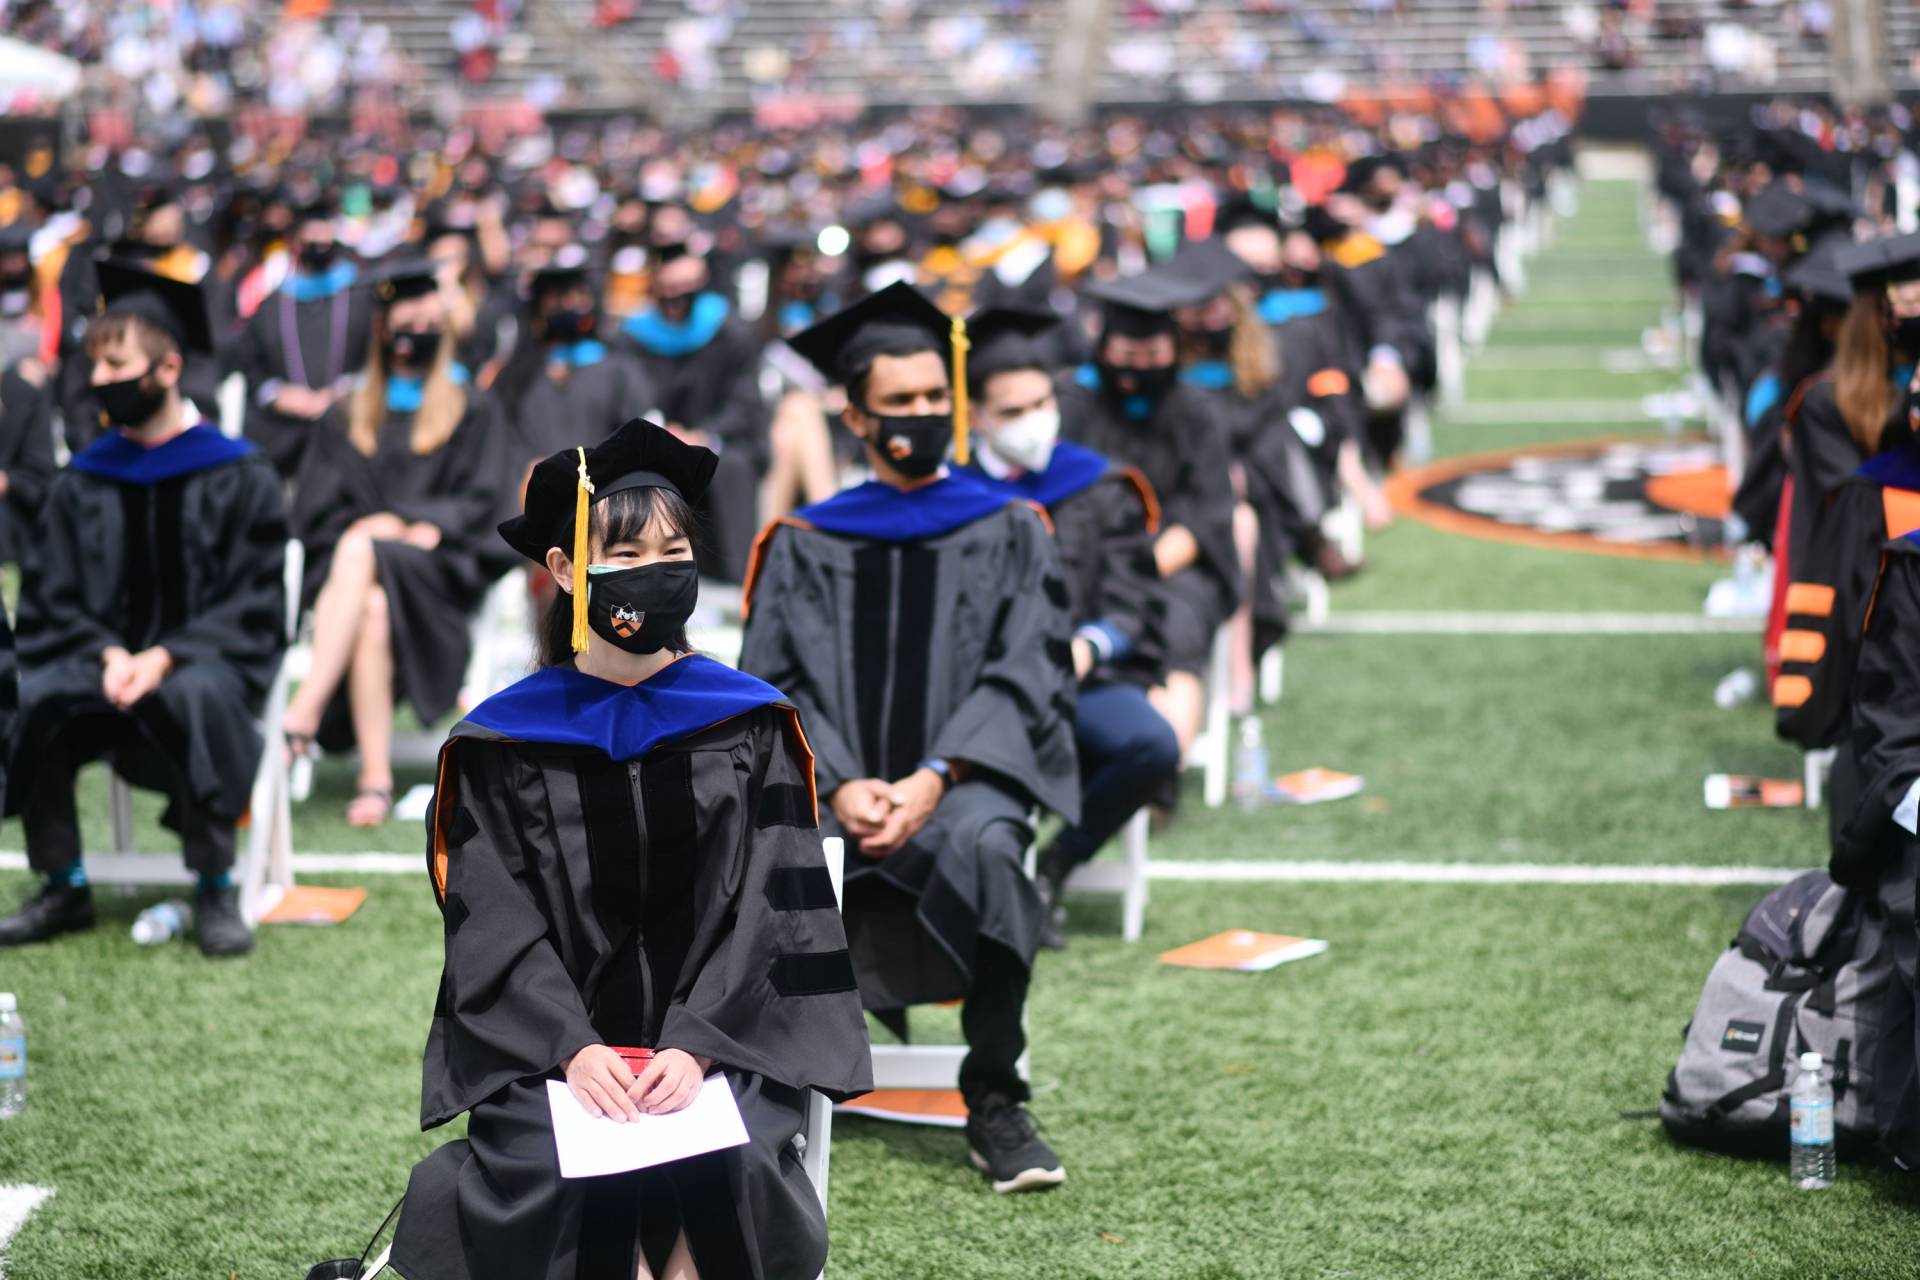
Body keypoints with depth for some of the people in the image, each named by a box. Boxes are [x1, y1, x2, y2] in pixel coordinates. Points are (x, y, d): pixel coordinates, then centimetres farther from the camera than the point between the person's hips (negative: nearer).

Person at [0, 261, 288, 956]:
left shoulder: (238, 477, -1)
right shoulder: (81, 483, 8)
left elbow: (250, 608, -4)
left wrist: (164, 658, -19)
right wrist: (109, 656, -13)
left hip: (204, 659, -3)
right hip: (103, 658, 3)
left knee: (198, 694, -39)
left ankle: (217, 889, -24)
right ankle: (63, 886, -12)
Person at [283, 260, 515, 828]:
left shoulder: (472, 412, 18)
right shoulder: (346, 418, 22)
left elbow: (483, 502, 5)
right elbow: (313, 510, 12)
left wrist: (406, 523, -10)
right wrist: (363, 525, -9)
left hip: (437, 572, -2)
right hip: (348, 566, 2)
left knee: (359, 554, -37)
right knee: (372, 611, -37)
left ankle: (303, 716, -47)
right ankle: (375, 778, -45)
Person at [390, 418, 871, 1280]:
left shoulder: (749, 727, 6)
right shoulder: (503, 744, 5)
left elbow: (764, 908, 0)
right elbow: (496, 925, -1)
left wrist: (695, 1048, -15)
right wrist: (573, 1050, -17)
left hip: (718, 1039, 0)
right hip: (548, 1048, 0)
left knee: (727, 1165, -30)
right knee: (549, 1175, -29)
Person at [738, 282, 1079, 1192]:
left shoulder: (1009, 532, 12)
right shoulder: (805, 546, 16)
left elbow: (1025, 676, 1)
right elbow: (773, 683, 6)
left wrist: (934, 778, -15)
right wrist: (838, 784, -13)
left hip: (963, 783, -1)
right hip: (832, 787, 1)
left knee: (984, 849, -37)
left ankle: (994, 1106, -24)